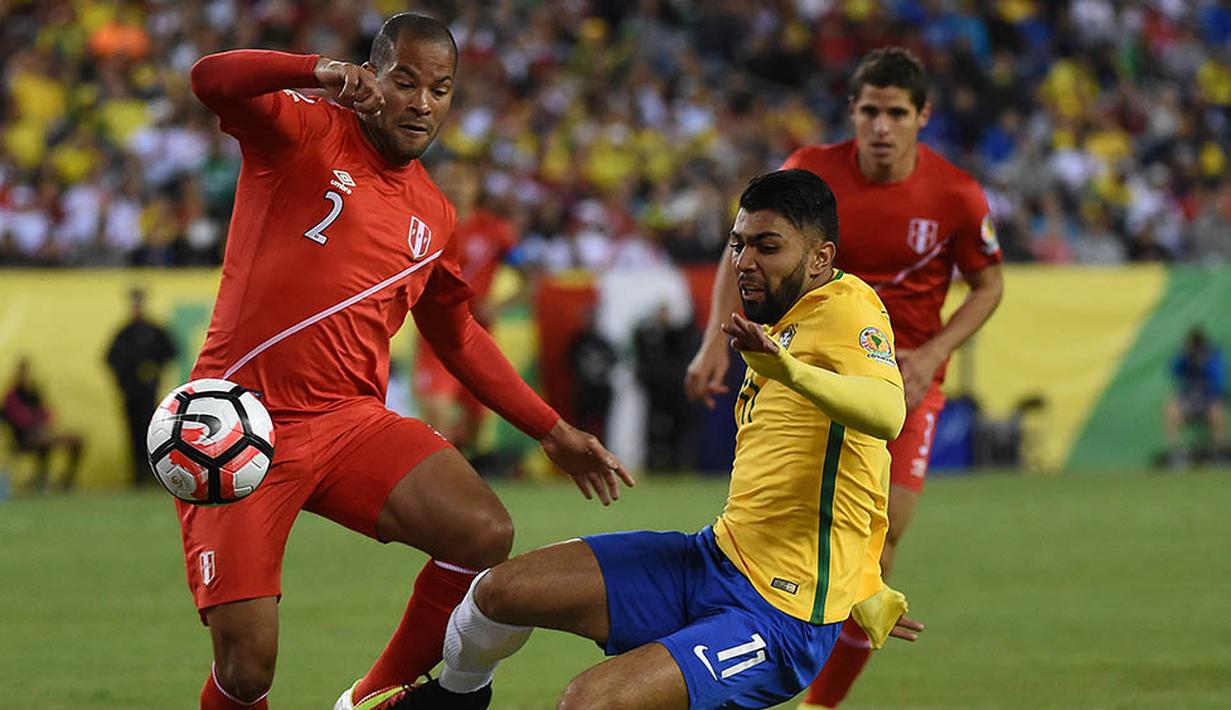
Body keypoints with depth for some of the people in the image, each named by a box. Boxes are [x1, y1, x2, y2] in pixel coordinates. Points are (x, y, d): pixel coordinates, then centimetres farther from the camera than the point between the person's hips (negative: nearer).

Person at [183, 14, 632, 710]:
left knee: (485, 534, -20)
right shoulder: (306, 131, -2)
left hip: (351, 419, 5)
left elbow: (458, 336, 28)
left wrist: (554, 432, 26)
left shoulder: (434, 218, 15)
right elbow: (210, 79, -20)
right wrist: (320, 72, -36)